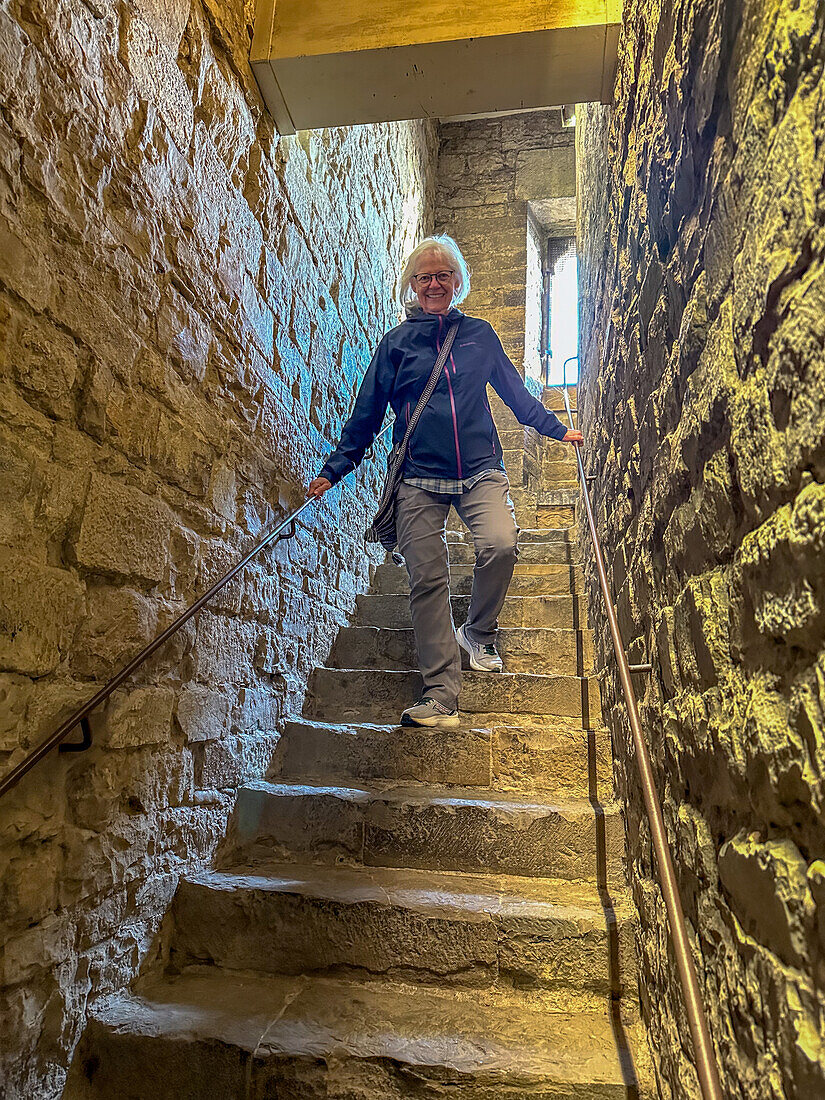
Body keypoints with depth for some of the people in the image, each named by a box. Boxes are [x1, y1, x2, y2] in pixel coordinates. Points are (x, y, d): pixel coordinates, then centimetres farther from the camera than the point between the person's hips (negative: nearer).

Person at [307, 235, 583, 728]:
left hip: (480, 470, 1)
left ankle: (479, 632, 4)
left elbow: (515, 391, 23)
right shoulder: (396, 342, 10)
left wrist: (558, 428, 26)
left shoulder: (480, 334, 13)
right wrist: (333, 470, 6)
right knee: (427, 580, -6)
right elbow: (366, 415, 10)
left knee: (501, 544, -26)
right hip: (419, 479, 0)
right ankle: (442, 696, 2)